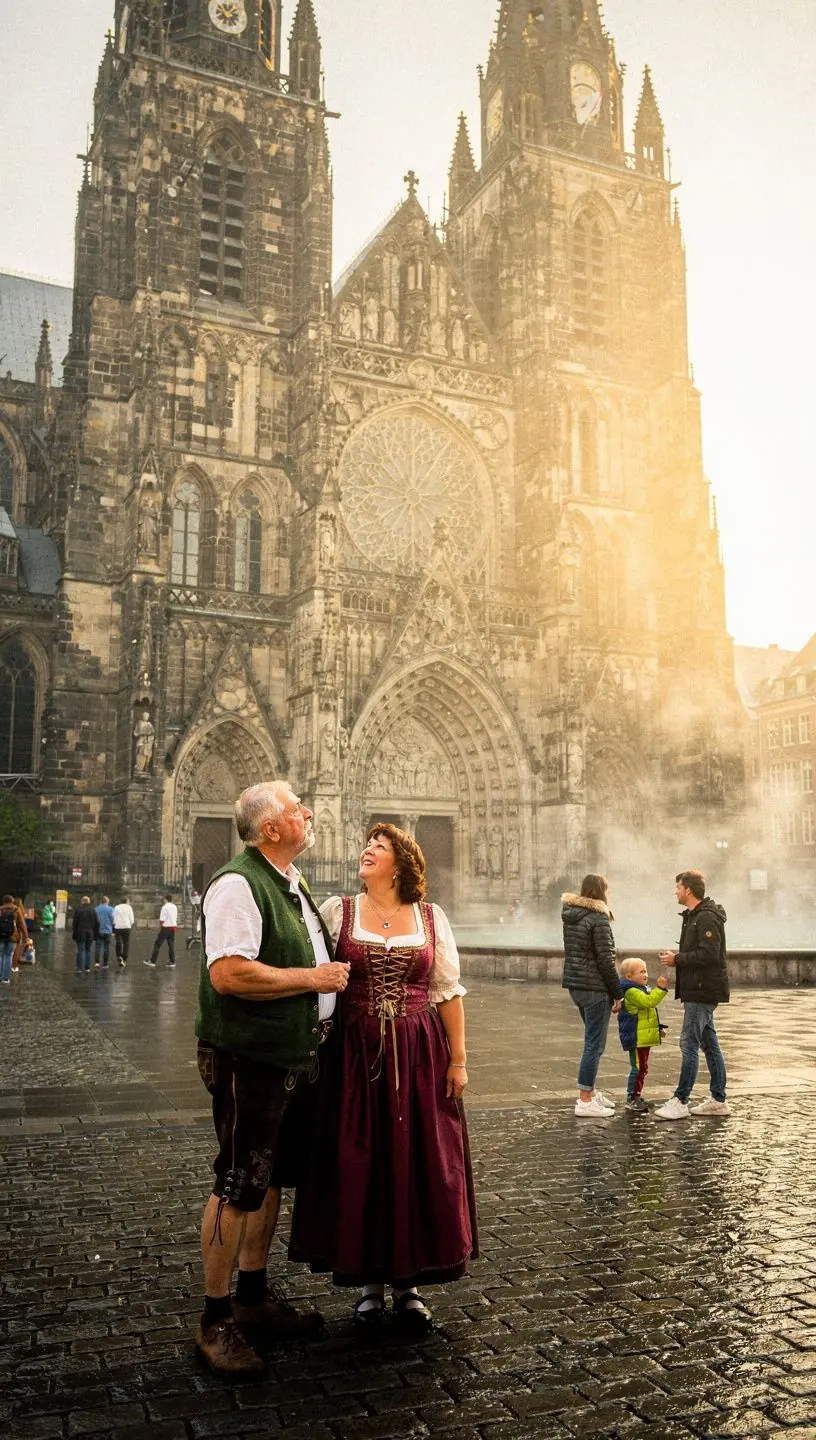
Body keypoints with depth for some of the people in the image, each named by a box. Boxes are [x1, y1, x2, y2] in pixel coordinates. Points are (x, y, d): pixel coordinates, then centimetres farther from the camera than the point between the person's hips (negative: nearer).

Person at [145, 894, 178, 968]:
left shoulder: (165, 907, -13)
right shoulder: (175, 907, 9)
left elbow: (162, 919, -16)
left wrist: (160, 927, -4)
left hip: (166, 928, -7)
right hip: (173, 927, 7)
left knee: (157, 944, 0)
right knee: (171, 945, 9)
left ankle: (152, 961, 0)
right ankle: (172, 962, 8)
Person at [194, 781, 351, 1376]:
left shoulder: (294, 885, 13)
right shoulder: (238, 885, -18)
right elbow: (228, 973, -29)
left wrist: (335, 973, 9)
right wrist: (312, 977, -22)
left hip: (298, 1058, 9)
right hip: (251, 1061, -9)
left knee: (271, 1179, 19)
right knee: (239, 1186, 1)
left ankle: (254, 1298, 35)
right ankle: (216, 1320, 17)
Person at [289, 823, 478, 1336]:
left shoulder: (433, 918, 4)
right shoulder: (337, 912, 1)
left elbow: (449, 992, 6)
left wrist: (458, 1059, 3)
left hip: (418, 1056, 1)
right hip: (354, 1055, -1)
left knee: (417, 1165, 6)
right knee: (357, 1166, 5)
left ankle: (408, 1283, 25)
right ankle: (370, 1283, 25)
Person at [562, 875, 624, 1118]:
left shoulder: (569, 916, 10)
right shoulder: (598, 918, -14)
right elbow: (605, 960, -15)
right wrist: (617, 993, -8)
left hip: (574, 984, 9)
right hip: (595, 988, -8)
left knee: (593, 1040, 21)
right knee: (595, 1044, -2)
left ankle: (589, 1091, 29)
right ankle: (585, 1102, 1)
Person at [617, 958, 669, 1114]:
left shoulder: (642, 990, 18)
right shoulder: (631, 992, -16)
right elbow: (649, 1001, -30)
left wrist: (658, 1027, 24)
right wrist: (660, 988, -31)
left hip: (644, 1038, 11)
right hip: (636, 1038, -11)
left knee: (642, 1068, 15)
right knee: (638, 1068, -8)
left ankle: (636, 1097, 23)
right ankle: (632, 1098, -2)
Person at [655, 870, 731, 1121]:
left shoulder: (707, 918, -17)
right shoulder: (693, 916, 17)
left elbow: (709, 955, -25)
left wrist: (677, 959, -17)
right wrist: (676, 955, 6)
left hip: (703, 991, -10)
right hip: (699, 990, 10)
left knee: (689, 1044, -7)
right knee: (709, 1044, 13)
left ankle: (680, 1101, -3)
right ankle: (718, 1101, 19)